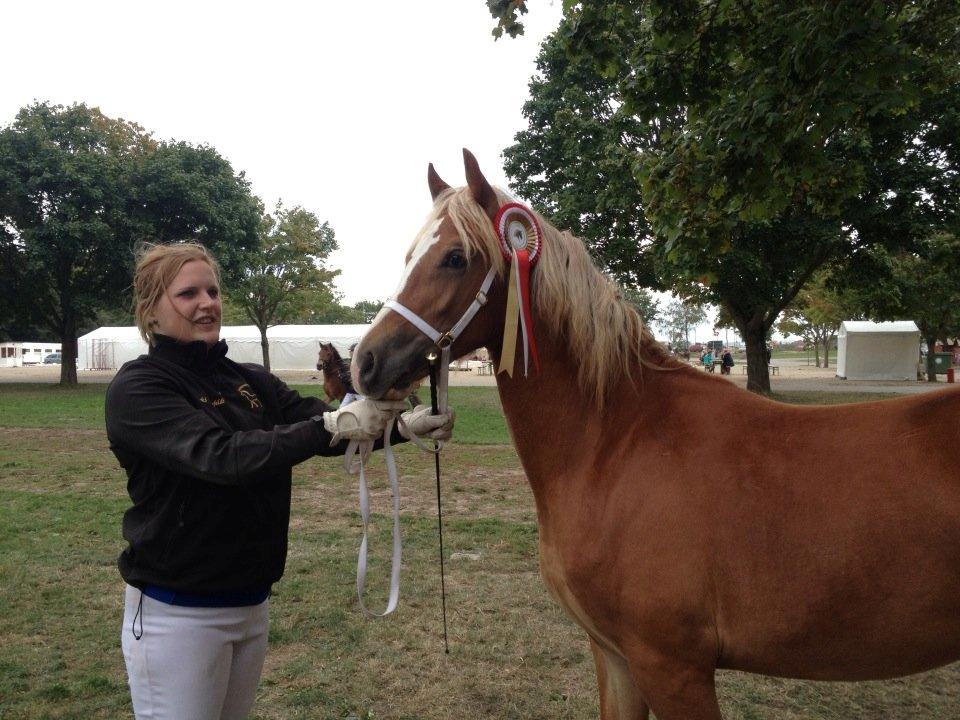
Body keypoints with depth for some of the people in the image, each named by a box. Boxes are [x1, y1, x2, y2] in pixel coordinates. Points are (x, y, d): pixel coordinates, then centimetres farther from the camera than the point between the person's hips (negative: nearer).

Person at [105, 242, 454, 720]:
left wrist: (405, 425, -22)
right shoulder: (137, 389, -14)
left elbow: (333, 435, -5)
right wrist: (332, 425, -37)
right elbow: (222, 456, -29)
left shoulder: (252, 381, 5)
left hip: (253, 600, 6)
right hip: (178, 612, -6)